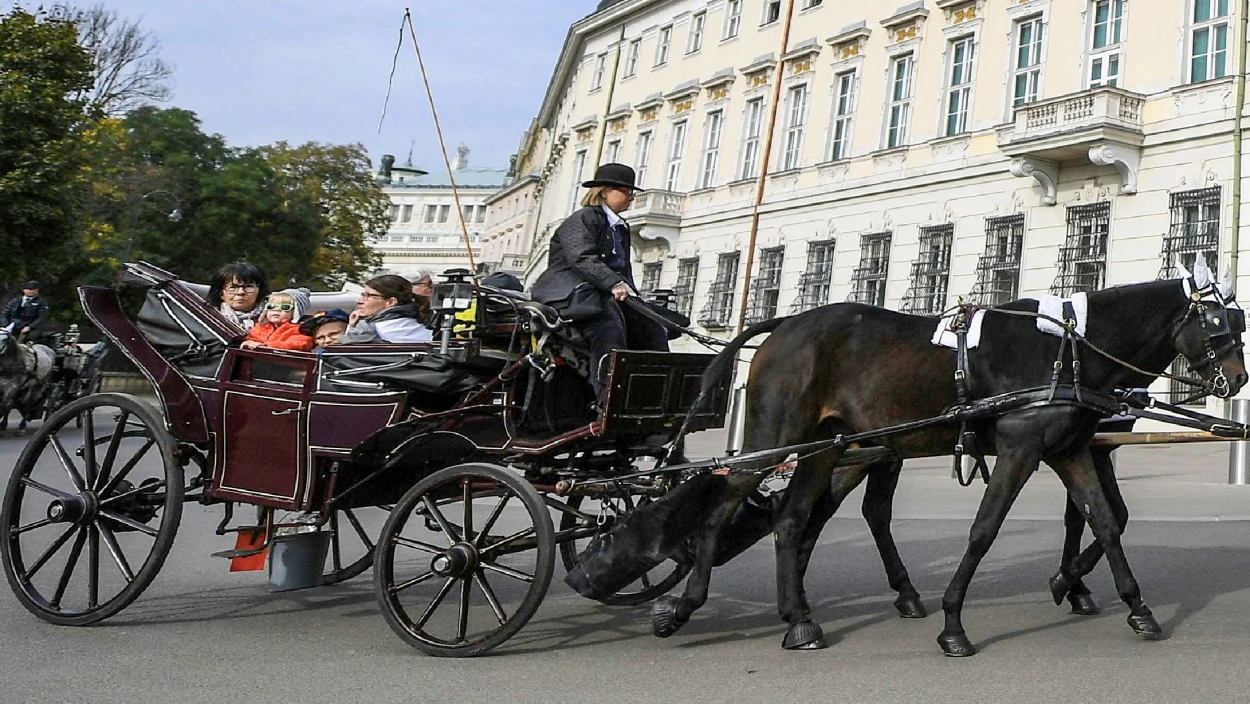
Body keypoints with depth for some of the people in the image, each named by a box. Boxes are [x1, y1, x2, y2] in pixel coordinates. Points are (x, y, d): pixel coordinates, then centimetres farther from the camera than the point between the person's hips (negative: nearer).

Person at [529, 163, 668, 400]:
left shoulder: (621, 228, 26)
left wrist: (629, 290, 4)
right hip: (571, 291, -9)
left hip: (608, 296, 9)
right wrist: (614, 283, -32)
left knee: (651, 328, -11)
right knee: (609, 327, -35)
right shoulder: (583, 219, -2)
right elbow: (582, 259, -19)